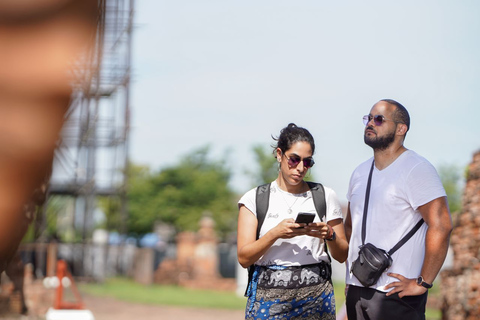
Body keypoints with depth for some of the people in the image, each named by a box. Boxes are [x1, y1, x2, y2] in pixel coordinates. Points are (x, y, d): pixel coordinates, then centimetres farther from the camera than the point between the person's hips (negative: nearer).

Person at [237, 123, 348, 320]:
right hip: (269, 293, -1)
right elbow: (244, 258, -3)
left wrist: (329, 235, -10)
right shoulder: (254, 199, 5)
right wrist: (275, 233, -17)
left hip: (316, 294, 1)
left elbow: (342, 255, 10)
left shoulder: (326, 196, 9)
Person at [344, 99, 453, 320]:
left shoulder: (416, 169, -9)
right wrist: (350, 271, 13)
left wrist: (423, 283, -19)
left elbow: (441, 226, -18)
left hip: (397, 293, -7)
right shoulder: (360, 173, 14)